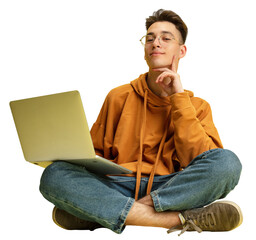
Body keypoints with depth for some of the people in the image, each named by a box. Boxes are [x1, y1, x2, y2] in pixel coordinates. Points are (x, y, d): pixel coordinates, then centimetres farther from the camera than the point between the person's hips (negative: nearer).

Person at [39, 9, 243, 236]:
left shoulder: (197, 106, 15)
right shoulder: (119, 97, 17)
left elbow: (200, 160, -3)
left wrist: (179, 99, -2)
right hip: (118, 188, 1)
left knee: (227, 161, -30)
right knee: (53, 175, -26)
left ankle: (96, 213, -28)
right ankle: (176, 219, -32)